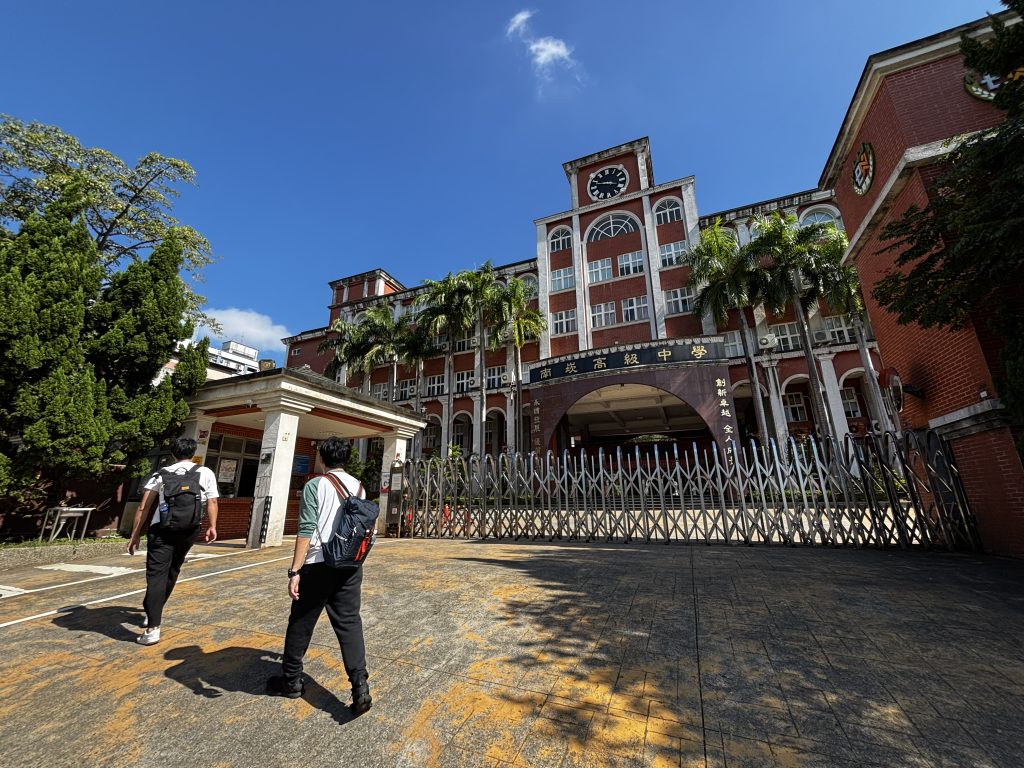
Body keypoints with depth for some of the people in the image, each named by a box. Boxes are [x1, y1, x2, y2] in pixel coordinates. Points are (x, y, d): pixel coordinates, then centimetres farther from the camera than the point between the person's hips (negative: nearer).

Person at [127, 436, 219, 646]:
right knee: (172, 571, 22)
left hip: (161, 528, -1)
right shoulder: (206, 473, 8)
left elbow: (143, 507, 4)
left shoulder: (161, 473, 9)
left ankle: (153, 627, -11)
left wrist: (135, 534, 9)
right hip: (189, 529, 1)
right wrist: (212, 527, 12)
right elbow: (212, 502, 2)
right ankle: (152, 612, 38)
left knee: (156, 575, -3)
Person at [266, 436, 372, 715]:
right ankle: (360, 686, 1)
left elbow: (306, 529, -13)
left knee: (301, 622, 17)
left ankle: (291, 680, 34)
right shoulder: (359, 487, 8)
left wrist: (295, 570, -11)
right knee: (349, 622, 8)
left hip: (319, 564, -4)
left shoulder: (315, 485, -6)